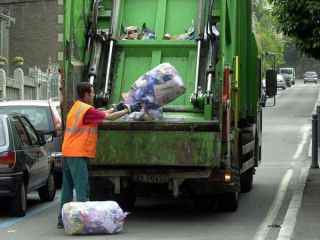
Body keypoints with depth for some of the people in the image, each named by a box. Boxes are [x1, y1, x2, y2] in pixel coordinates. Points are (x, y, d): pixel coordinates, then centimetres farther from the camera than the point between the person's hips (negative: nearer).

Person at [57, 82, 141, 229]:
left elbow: (99, 114, 19)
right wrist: (129, 109, -1)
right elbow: (109, 117, -10)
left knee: (67, 188, 12)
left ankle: (62, 220, 15)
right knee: (82, 189, -9)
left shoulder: (76, 107, 16)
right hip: (78, 154, -10)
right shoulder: (87, 110, -14)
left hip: (68, 152, 10)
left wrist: (115, 108, 21)